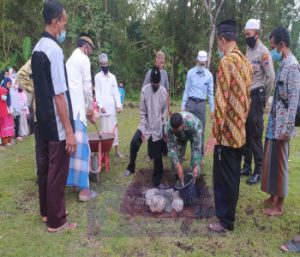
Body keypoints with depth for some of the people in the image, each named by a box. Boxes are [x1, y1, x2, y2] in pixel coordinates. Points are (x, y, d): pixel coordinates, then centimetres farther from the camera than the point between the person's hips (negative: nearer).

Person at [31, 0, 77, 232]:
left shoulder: (37, 48, 10)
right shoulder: (54, 49, -17)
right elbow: (59, 95, -21)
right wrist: (69, 131, -19)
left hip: (42, 121, 9)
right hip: (56, 125, -9)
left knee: (44, 167, 18)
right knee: (57, 172, 3)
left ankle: (46, 212, 35)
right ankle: (56, 220, 19)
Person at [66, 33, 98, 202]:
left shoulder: (71, 60, 24)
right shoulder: (84, 60, -1)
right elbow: (87, 87, -5)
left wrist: (87, 107, 24)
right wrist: (91, 108, 7)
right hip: (76, 109, -9)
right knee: (81, 147, -8)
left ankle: (73, 180, 23)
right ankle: (84, 189, -4)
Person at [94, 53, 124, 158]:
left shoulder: (112, 76, 12)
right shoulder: (97, 76, 2)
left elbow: (116, 92, 9)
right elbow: (97, 93, -5)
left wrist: (119, 105, -1)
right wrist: (101, 106, -17)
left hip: (112, 106, 3)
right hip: (103, 107, -3)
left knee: (114, 128, 5)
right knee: (105, 128, -1)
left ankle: (117, 149, 10)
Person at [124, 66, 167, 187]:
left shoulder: (164, 91, -6)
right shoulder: (145, 90, -10)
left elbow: (165, 112, 0)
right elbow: (142, 112, -6)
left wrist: (164, 130, -1)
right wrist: (143, 129, -10)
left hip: (158, 128, 0)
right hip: (146, 125, 0)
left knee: (157, 156, 0)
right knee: (134, 142, -16)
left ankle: (157, 180, 14)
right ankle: (131, 167, 9)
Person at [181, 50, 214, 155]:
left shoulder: (209, 75, 0)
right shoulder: (190, 73, -2)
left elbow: (210, 93, 4)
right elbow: (186, 90, 1)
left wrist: (212, 109, 3)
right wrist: (183, 106, -2)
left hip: (202, 104, 1)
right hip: (190, 102, -1)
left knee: (201, 130, 8)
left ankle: (200, 153, 20)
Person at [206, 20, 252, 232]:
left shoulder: (226, 61, -16)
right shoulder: (246, 62, 10)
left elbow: (221, 100, -21)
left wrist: (215, 133, -18)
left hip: (227, 131, -9)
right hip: (240, 130, 9)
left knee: (224, 176, 3)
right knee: (234, 174, 19)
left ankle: (226, 220, 16)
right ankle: (229, 211, 36)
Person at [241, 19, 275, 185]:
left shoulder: (263, 52, -10)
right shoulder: (247, 50, 15)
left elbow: (271, 77, -13)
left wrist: (264, 99, -5)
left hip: (256, 97, -8)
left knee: (256, 136, -3)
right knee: (245, 134, 12)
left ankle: (258, 171, 8)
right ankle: (247, 166, 24)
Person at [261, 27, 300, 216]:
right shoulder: (284, 63, 12)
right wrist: (274, 121, 17)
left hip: (282, 124, -9)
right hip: (275, 121, 9)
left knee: (279, 163, 1)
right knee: (271, 160, 16)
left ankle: (279, 205, 16)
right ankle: (274, 196, 31)